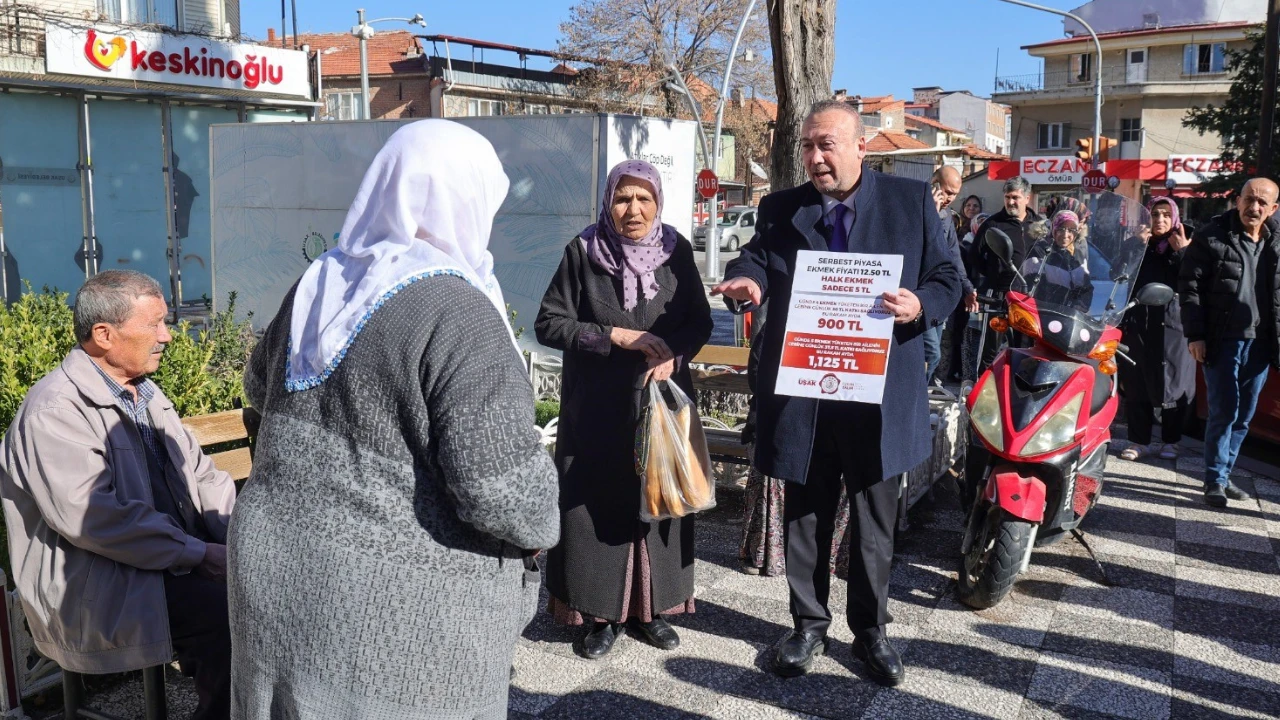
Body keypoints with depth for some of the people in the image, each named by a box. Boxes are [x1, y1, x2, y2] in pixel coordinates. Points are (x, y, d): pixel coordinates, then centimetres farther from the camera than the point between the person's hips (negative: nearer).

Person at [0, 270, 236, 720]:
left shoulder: (145, 393, 15)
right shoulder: (56, 411, -13)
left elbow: (198, 472, 12)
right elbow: (90, 517, -22)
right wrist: (199, 554, -23)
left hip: (176, 556, 8)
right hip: (96, 587, -8)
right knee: (232, 611, -26)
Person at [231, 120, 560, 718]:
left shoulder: (317, 284, 1)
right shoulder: (458, 314, -21)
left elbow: (260, 388, 19)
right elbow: (501, 486, -24)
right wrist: (538, 523, -4)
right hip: (395, 622, -6)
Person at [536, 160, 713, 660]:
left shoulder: (677, 251, 1)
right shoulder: (582, 252, -6)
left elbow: (700, 321, 6)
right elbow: (548, 324, -7)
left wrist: (672, 356, -13)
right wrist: (617, 336, -16)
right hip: (597, 407, -2)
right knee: (598, 505, 0)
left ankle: (649, 607, 22)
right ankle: (602, 613, 14)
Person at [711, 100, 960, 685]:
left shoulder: (912, 201, 2)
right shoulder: (779, 209, 6)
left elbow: (947, 279, 2)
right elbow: (756, 258, -7)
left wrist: (921, 306, -19)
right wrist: (746, 282, -31)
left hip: (880, 392, -1)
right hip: (801, 392, 1)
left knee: (875, 520, 12)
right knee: (805, 516, 13)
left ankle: (870, 628, 30)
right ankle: (809, 624, 31)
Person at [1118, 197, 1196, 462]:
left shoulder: (1184, 245, 4)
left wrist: (1181, 252, -15)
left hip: (1172, 325, -2)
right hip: (1138, 324, 2)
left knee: (1173, 385, 4)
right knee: (1136, 384, 3)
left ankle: (1171, 440, 17)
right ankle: (1139, 440, 13)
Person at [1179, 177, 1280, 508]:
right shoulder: (1212, 237, -4)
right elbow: (1190, 285, -8)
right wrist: (1195, 335, -13)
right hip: (1222, 341, -5)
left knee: (1243, 417, 10)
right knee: (1224, 412, -5)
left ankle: (1223, 475, 21)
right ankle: (1215, 480, 5)